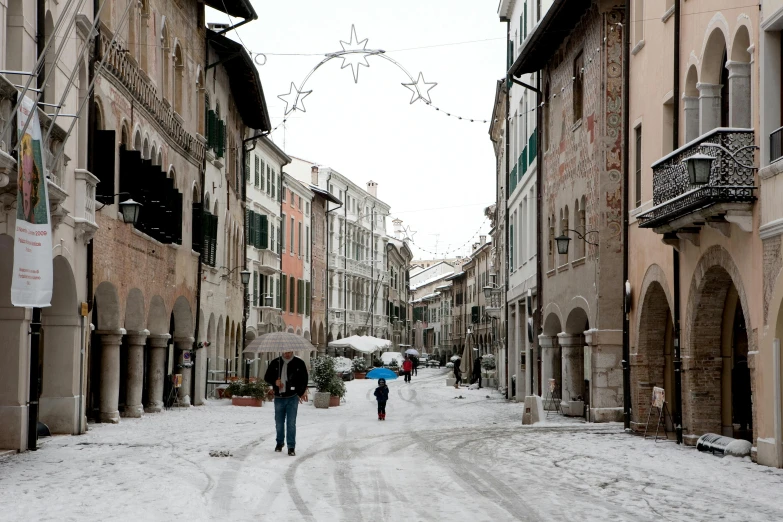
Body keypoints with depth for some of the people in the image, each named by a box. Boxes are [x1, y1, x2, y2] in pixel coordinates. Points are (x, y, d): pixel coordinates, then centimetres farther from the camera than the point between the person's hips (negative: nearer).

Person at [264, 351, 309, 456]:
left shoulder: (299, 363, 1)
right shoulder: (275, 363, 5)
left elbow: (304, 379, 4)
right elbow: (267, 377, 10)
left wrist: (301, 393, -8)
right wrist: (275, 381, -11)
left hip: (292, 397, -2)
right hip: (279, 397, 2)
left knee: (291, 423, -7)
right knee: (279, 423, 11)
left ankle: (291, 447, -2)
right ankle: (279, 443, 31)